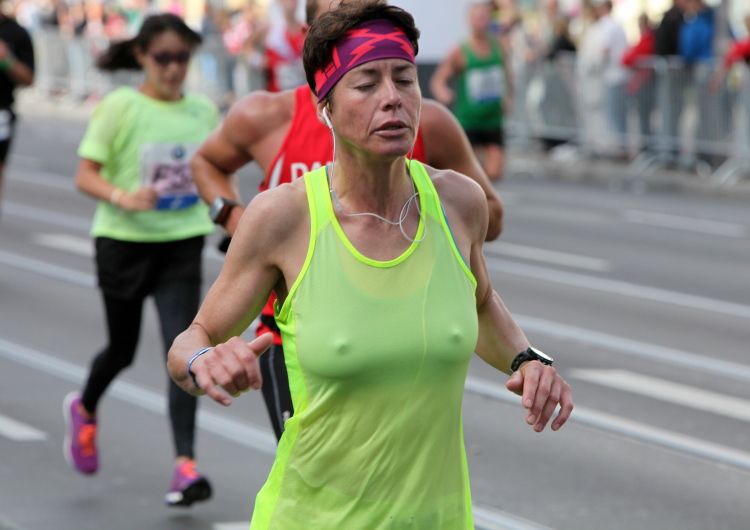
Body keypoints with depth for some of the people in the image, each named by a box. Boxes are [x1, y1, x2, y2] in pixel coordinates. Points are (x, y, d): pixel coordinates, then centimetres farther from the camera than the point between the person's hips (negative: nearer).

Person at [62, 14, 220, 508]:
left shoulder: (204, 110, 2)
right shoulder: (121, 107, -9)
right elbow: (86, 175, -9)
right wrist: (123, 198, -26)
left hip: (182, 244, 2)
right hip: (123, 240, -2)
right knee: (124, 347, 14)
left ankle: (186, 464, -11)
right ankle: (85, 410, 46)